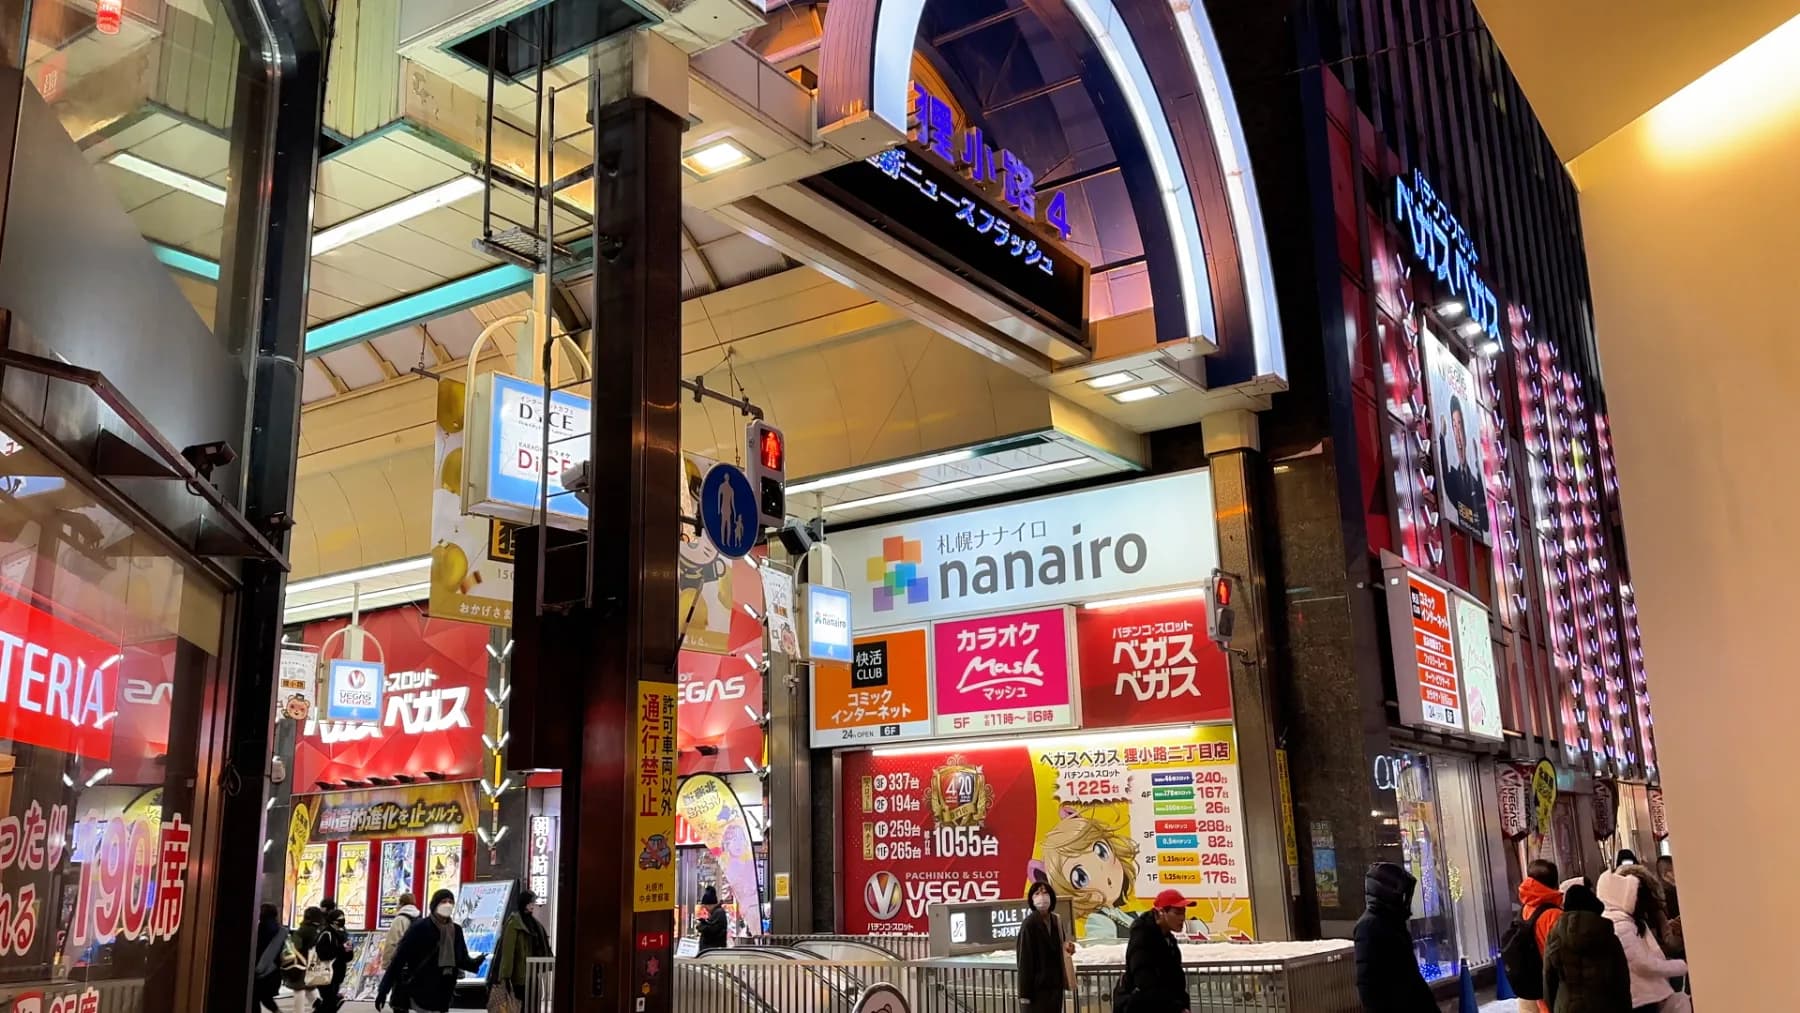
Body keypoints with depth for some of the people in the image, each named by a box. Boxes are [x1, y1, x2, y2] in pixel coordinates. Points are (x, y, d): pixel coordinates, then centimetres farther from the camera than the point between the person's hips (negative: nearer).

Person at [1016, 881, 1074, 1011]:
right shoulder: (1029, 924, -16)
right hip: (1037, 987, -8)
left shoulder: (1055, 921, 7)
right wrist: (1025, 993, -18)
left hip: (1055, 986, 8)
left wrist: (1067, 947, -2)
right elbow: (1024, 960, -17)